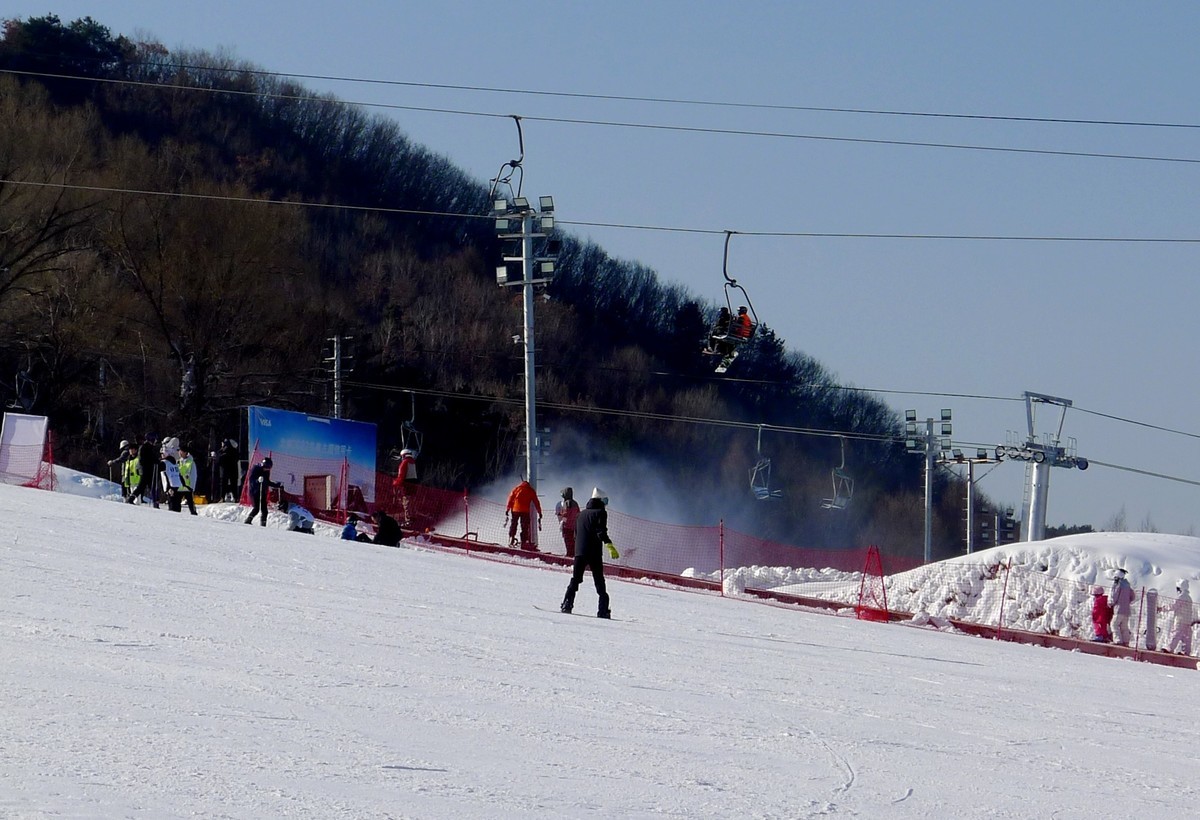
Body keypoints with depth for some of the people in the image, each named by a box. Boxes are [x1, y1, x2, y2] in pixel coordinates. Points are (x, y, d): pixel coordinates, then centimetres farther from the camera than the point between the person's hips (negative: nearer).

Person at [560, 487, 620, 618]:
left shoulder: (581, 514, 17)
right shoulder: (600, 512, -2)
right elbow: (601, 532, -17)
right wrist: (610, 545, -24)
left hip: (579, 552, 4)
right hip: (594, 553, -4)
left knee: (575, 579, 11)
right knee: (599, 581, 1)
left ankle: (567, 604, -4)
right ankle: (603, 610, -6)